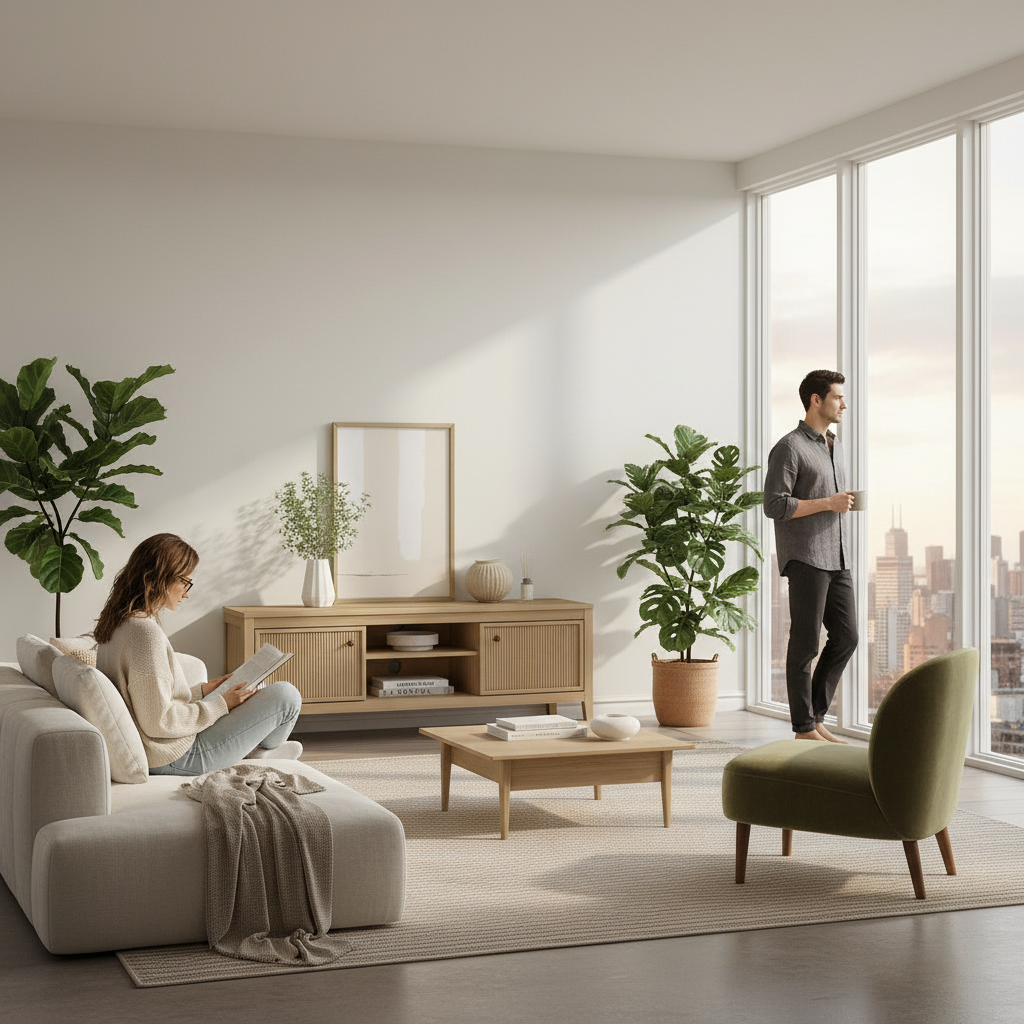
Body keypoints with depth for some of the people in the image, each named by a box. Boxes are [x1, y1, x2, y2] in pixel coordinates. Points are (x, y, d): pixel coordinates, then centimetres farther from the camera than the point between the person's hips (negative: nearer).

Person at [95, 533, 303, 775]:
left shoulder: (117, 623, 5)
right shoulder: (145, 633, -25)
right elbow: (157, 722, -26)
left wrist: (202, 690, 13)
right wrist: (220, 705, -15)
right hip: (176, 759, -10)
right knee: (285, 695, -1)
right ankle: (265, 749, 28)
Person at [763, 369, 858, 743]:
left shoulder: (835, 446, 19)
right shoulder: (789, 448, -9)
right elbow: (774, 505, -15)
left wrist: (847, 502, 10)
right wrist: (829, 503, -16)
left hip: (836, 558, 8)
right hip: (805, 558, -8)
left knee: (846, 637, 6)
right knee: (806, 643, -3)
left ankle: (815, 716, 17)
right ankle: (804, 729, 4)